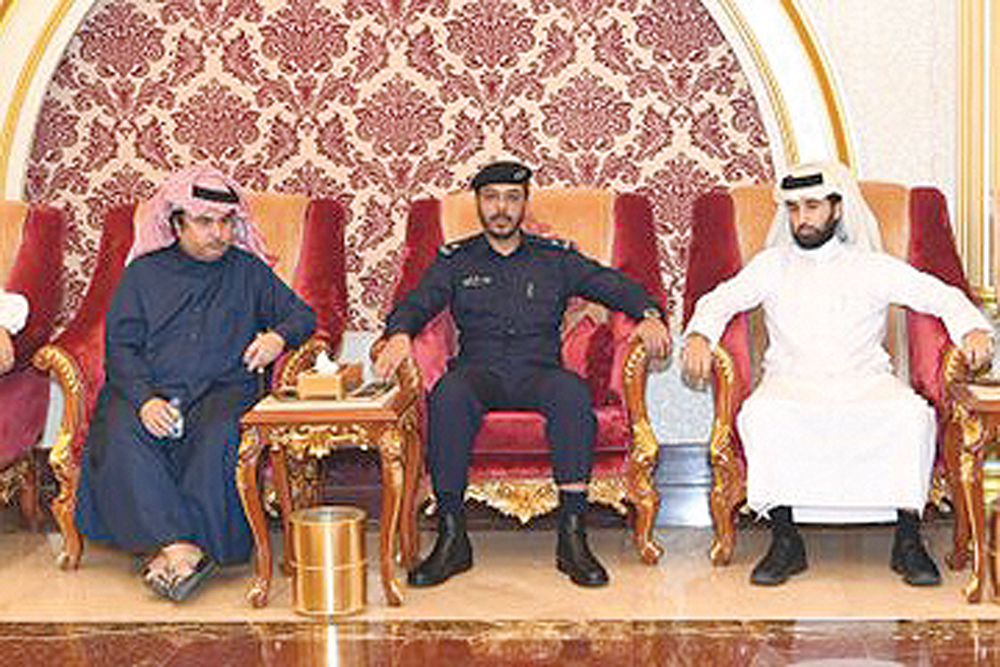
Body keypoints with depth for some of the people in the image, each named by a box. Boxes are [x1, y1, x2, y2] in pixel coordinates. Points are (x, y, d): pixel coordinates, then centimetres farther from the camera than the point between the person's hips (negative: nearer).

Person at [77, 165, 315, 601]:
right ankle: (182, 547, -38)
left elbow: (301, 315, 20)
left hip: (223, 389, 0)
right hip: (146, 390, 0)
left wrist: (279, 336, -6)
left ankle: (171, 549, -35)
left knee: (217, 437, -35)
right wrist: (144, 399, -14)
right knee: (121, 437, -32)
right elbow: (120, 346, 6)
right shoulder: (144, 272, 16)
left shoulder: (247, 270, 20)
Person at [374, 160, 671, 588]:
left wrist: (648, 315, -9)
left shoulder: (555, 258, 18)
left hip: (539, 372, 0)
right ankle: (452, 539, -30)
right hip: (478, 372, 0)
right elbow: (417, 303, 6)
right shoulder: (455, 260, 18)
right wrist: (400, 334, -17)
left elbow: (613, 285, 11)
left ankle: (572, 537, -33)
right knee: (447, 395, -35)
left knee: (572, 393, -35)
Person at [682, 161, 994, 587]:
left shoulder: (872, 267, 11)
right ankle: (785, 540, -26)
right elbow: (720, 300, 10)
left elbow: (942, 296, 8)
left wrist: (973, 328, -13)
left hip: (864, 380, 0)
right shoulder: (772, 265, 15)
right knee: (760, 413, -33)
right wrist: (699, 335, -12)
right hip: (792, 383, 0)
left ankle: (907, 540, -21)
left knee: (912, 413, -31)